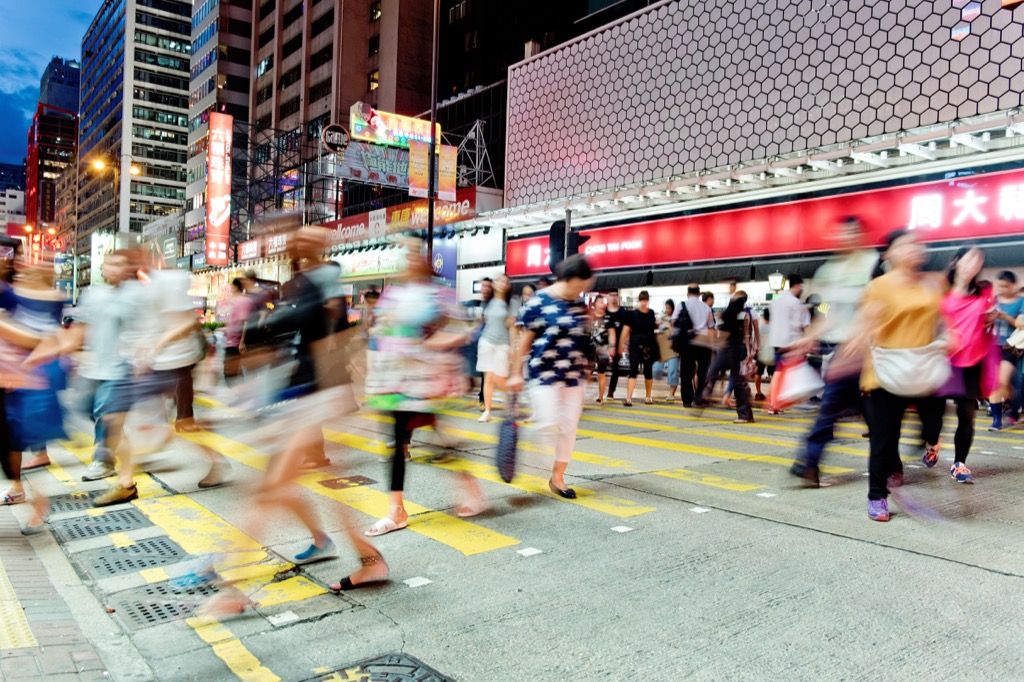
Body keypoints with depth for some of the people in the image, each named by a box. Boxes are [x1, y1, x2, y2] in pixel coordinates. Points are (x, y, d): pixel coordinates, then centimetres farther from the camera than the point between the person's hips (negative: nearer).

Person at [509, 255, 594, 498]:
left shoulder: (579, 304, 8)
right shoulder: (538, 302, -9)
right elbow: (524, 340, -5)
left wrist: (584, 369, 20)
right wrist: (517, 373, -5)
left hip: (574, 375, 6)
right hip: (544, 374, -5)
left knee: (569, 428, 6)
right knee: (549, 425, -11)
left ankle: (557, 477, 19)